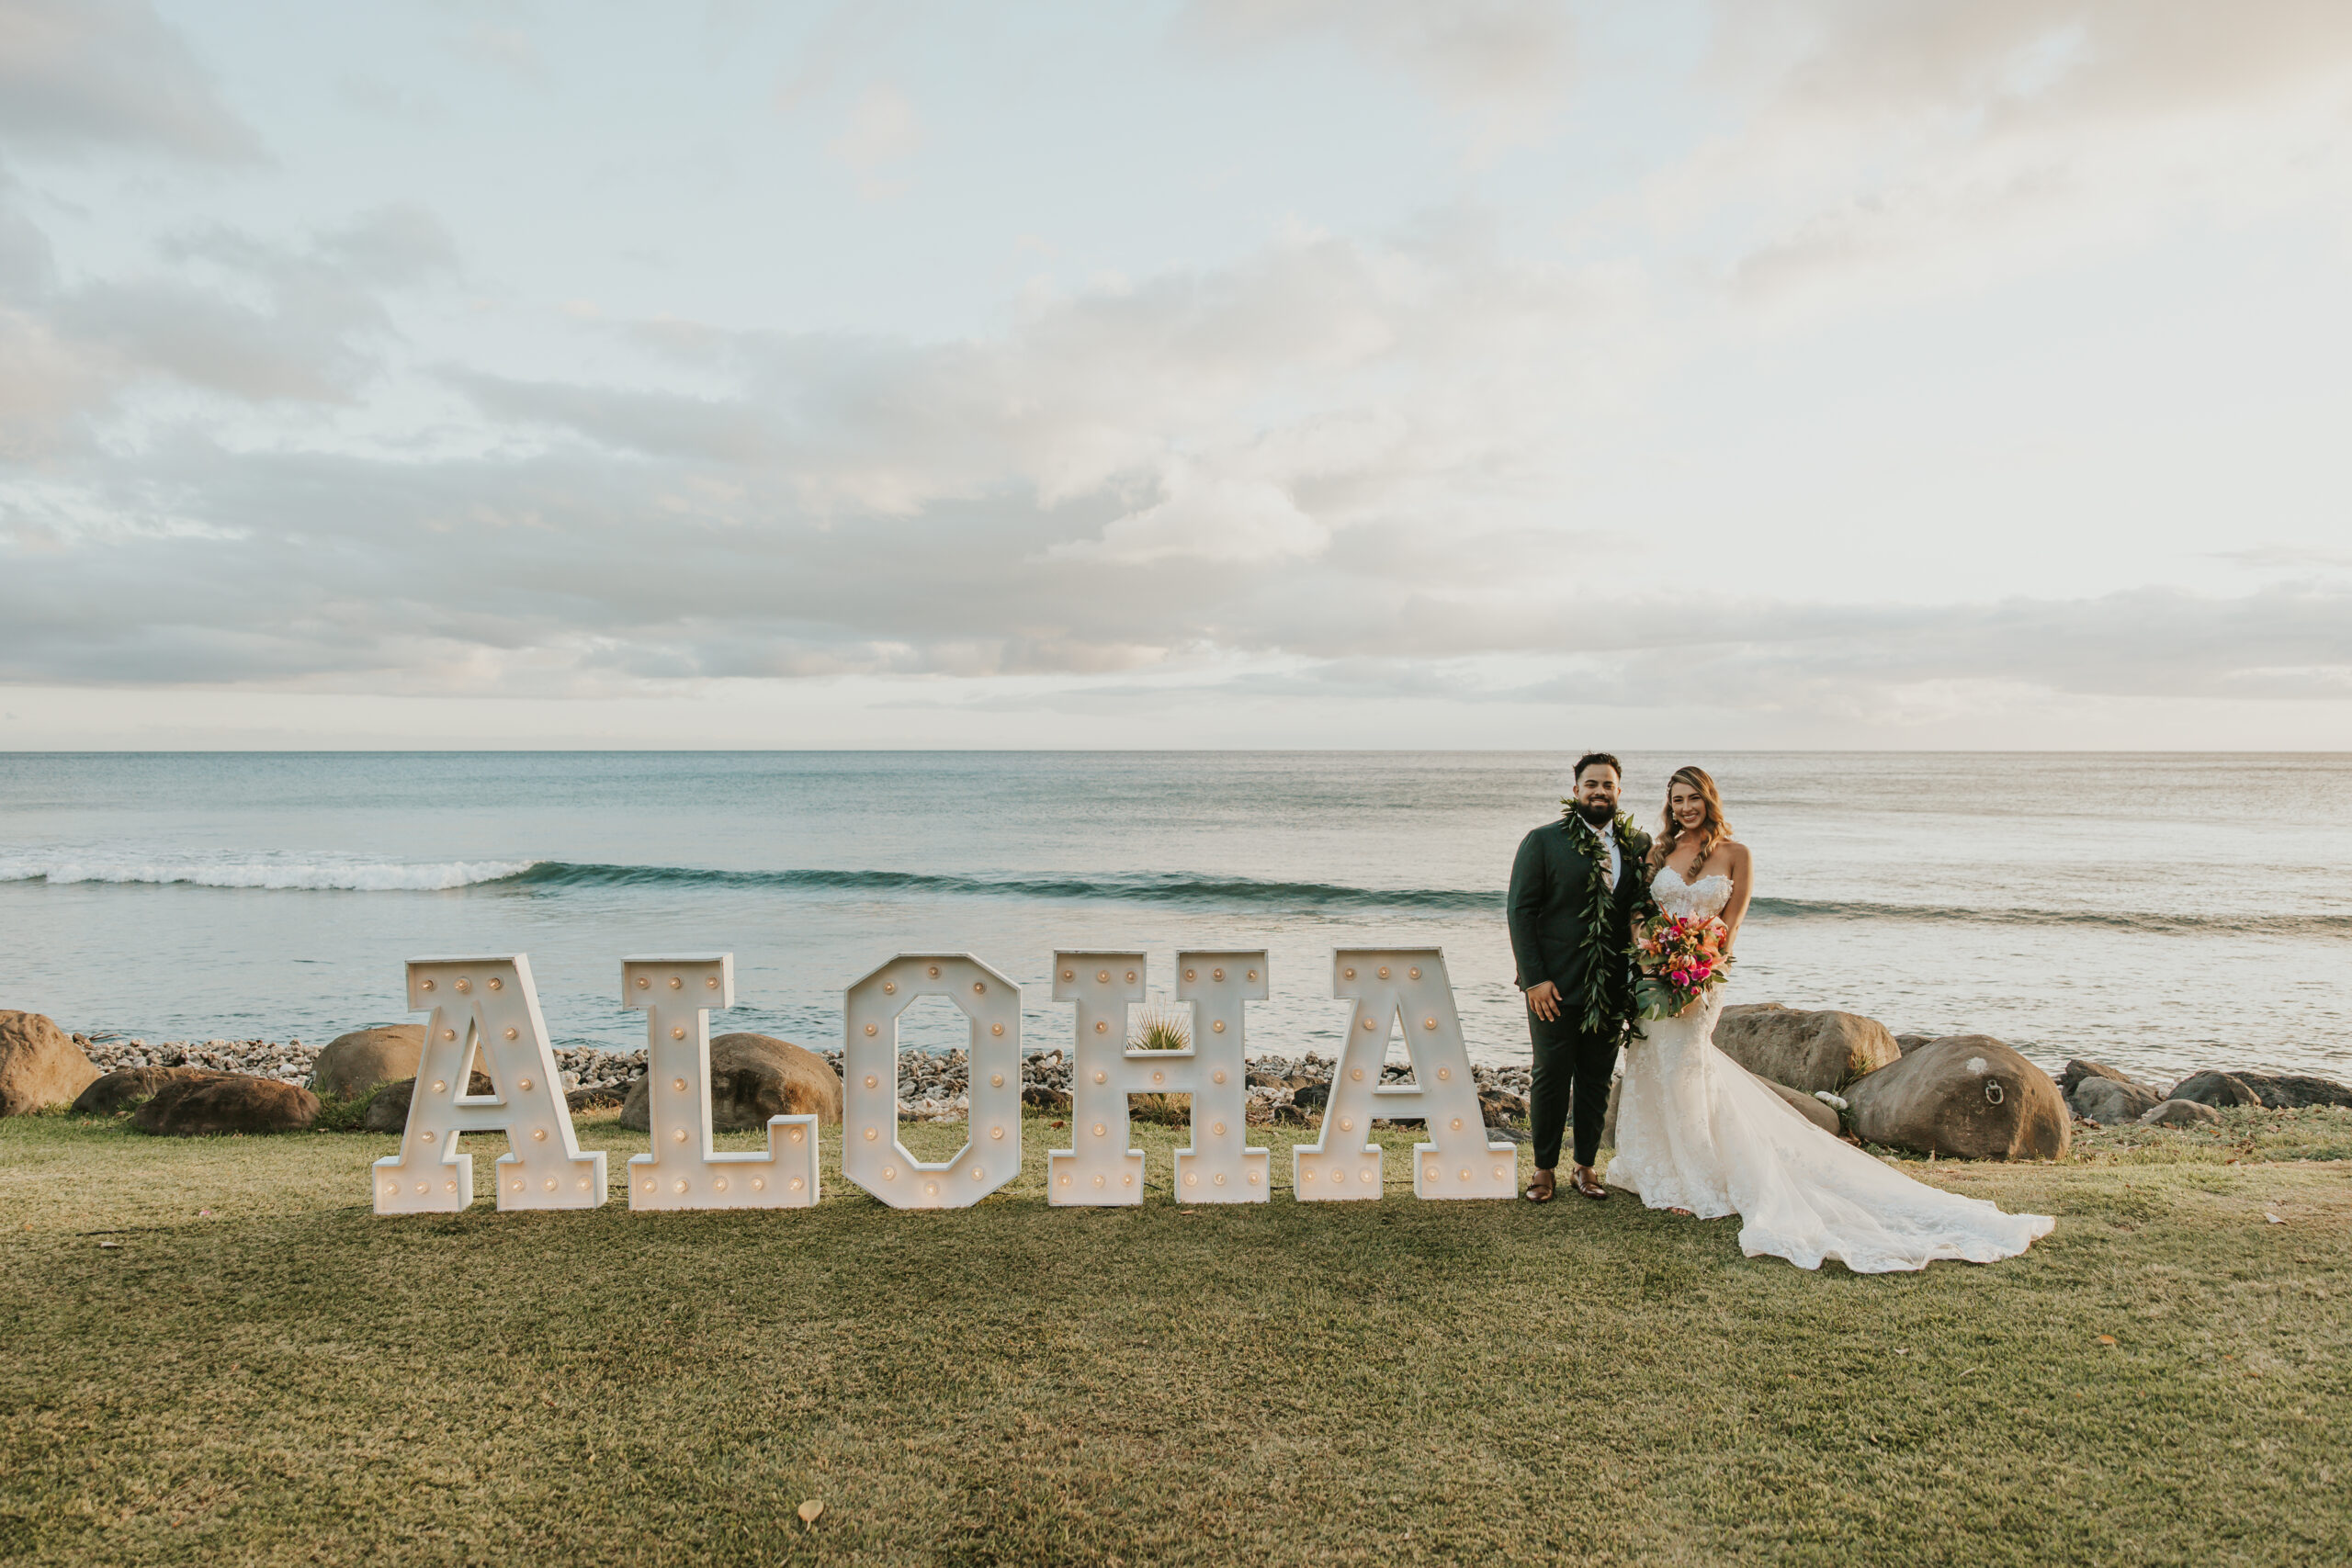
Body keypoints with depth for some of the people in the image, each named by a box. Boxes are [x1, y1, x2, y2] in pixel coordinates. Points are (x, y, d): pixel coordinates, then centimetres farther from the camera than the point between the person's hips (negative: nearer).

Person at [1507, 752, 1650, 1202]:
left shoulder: (1639, 845, 7)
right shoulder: (1543, 842, -3)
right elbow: (1521, 911, -5)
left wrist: (1640, 978, 4)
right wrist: (1534, 978, -11)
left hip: (1613, 990, 3)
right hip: (1555, 986, -3)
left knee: (1597, 1081, 12)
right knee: (1551, 1078, 4)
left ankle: (1585, 1165, 26)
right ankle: (1544, 1169, 18)